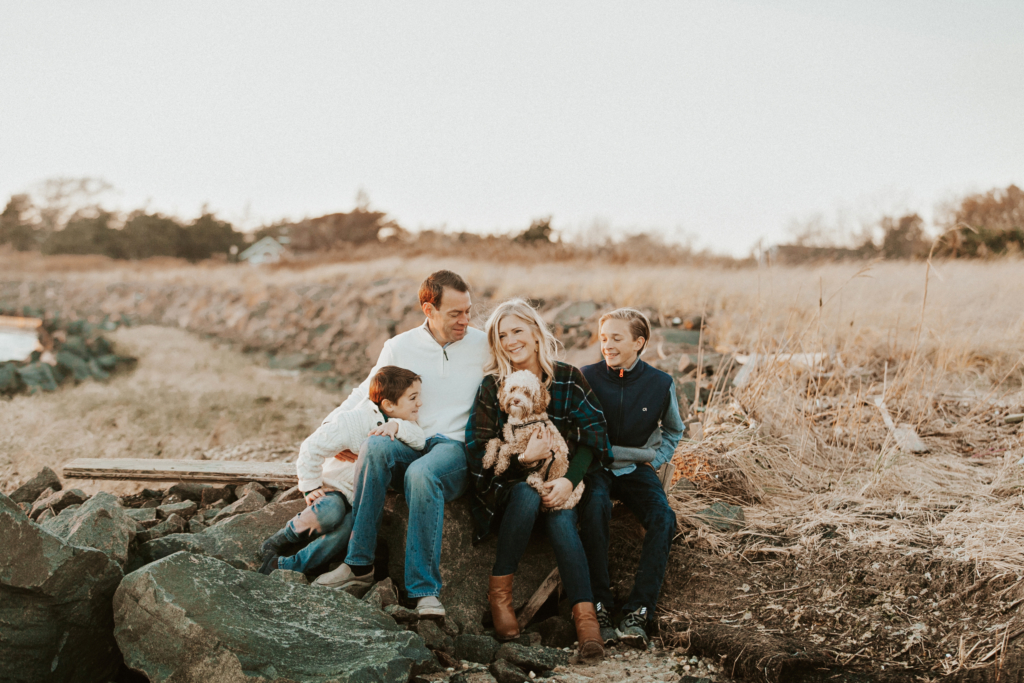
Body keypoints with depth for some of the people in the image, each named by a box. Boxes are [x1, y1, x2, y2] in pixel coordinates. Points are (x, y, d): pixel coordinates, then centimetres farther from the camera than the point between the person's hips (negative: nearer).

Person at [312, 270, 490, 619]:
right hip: (407, 445, 2)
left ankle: (425, 590, -36)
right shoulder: (399, 347, 11)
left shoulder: (483, 346, 8)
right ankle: (359, 566, -30)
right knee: (375, 446, -34)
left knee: (422, 473, -38)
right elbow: (364, 395, 19)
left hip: (456, 448, -2)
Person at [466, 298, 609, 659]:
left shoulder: (568, 379, 0)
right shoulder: (492, 386, -1)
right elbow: (477, 451, -8)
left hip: (559, 481, 1)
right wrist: (523, 457, -25)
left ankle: (584, 614, -36)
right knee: (528, 495, -35)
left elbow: (595, 437, -5)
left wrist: (569, 480, -21)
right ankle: (499, 592, -25)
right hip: (508, 483, 0)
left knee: (560, 516, -32)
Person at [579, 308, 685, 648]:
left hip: (636, 468, 2)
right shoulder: (586, 377, -5)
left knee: (663, 517, -28)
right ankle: (598, 607, -33)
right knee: (595, 505, -36)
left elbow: (673, 430, 20)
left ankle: (638, 612, -29)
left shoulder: (660, 384, 0)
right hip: (595, 466, -2)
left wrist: (656, 458, 6)